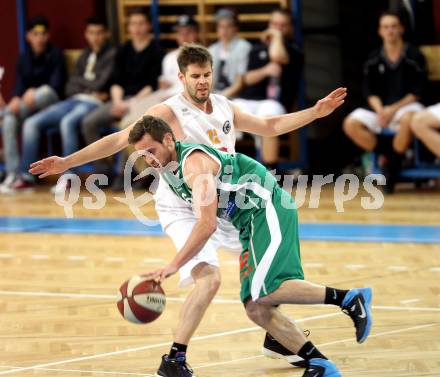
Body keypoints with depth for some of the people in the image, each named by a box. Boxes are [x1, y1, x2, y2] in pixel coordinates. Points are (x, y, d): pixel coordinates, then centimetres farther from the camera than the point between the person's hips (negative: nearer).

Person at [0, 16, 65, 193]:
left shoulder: (55, 54, 2)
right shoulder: (23, 57, 14)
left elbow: (56, 84, -9)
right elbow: (20, 84, 6)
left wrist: (34, 94, -24)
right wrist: (17, 98, -17)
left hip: (50, 99, -3)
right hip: (27, 104, 3)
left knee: (45, 91, -38)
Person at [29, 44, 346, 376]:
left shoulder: (224, 107, 7)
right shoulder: (169, 112, -13)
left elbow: (270, 126, 20)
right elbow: (120, 139, -17)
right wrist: (67, 162, -23)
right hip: (183, 210, -8)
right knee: (209, 278, -28)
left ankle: (274, 338, 35)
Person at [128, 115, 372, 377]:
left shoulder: (194, 161, -18)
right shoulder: (167, 169, 11)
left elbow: (208, 225, -26)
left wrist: (174, 266, -26)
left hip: (270, 208, -10)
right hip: (251, 223, 10)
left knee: (263, 290, -27)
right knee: (256, 308, -2)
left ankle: (349, 298, -23)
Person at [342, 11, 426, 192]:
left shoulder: (414, 57, -1)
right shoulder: (373, 60, 9)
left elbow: (416, 92, -6)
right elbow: (369, 91, 7)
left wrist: (393, 109, -16)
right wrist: (379, 109, -13)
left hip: (406, 106, -4)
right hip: (380, 109, 4)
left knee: (408, 119, -41)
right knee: (350, 124, -21)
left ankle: (394, 163, -21)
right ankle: (388, 154, -14)